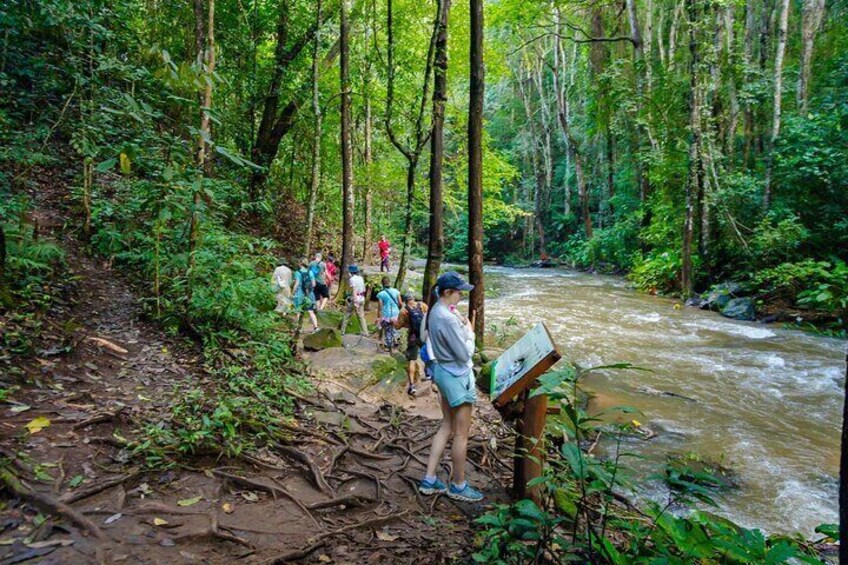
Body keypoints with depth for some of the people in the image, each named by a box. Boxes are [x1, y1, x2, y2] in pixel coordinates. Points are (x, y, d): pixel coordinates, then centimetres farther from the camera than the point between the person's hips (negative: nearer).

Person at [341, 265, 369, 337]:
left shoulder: (352, 279, -13)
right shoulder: (360, 278, 9)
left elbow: (354, 290, -20)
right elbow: (364, 290, 11)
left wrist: (355, 301, -23)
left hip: (355, 298, -6)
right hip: (362, 298, 6)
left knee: (347, 315, 7)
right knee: (361, 316, 10)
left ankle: (342, 331, 13)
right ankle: (365, 332, 6)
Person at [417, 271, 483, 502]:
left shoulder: (436, 311, 3)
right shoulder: (449, 319, -27)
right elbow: (465, 354, -20)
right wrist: (469, 331, -6)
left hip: (443, 371, 10)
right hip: (457, 376, -10)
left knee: (447, 426, 19)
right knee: (462, 433, 7)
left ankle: (429, 480, 25)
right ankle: (458, 485, 24)